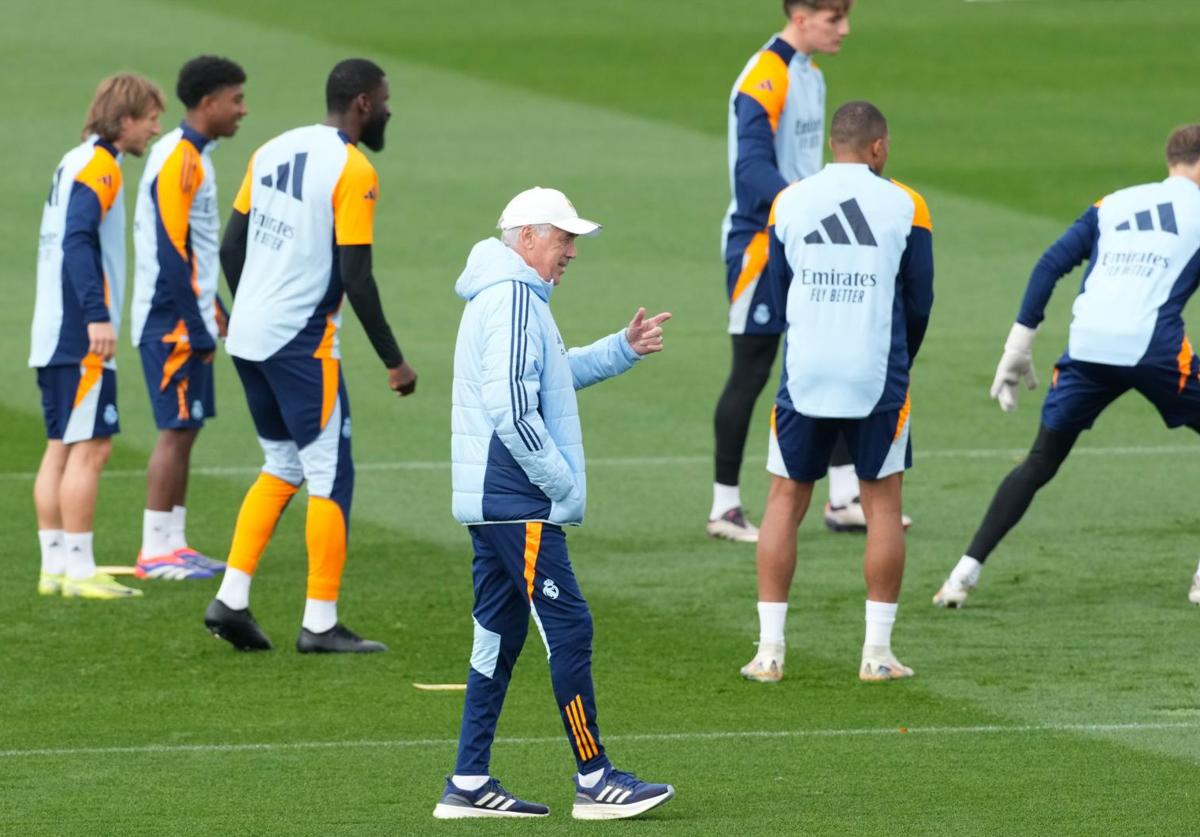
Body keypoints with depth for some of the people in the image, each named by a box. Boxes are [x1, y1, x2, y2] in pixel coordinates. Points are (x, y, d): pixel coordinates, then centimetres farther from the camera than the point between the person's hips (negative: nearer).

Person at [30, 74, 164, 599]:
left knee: (61, 448, 9)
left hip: (54, 334, 10)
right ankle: (78, 570, -10)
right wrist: (97, 316, -29)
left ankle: (55, 566, 10)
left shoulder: (74, 163, 18)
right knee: (90, 447, -9)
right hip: (80, 338, -10)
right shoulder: (99, 166, -11)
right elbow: (79, 240, -23)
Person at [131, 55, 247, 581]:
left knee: (185, 430, 11)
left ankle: (172, 544, 14)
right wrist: (198, 329, -19)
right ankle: (156, 552, -5)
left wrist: (214, 310, 22)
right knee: (176, 430, -7)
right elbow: (173, 252, -20)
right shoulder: (179, 162, -17)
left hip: (184, 319, 10)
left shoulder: (191, 157, 14)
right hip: (172, 322, -10)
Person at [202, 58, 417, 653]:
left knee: (282, 468, 19)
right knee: (331, 475, 1)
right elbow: (356, 278, -15)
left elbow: (230, 249, 13)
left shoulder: (272, 151, 10)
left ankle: (230, 599, 11)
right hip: (301, 341, -8)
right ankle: (320, 625, 2)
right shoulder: (352, 171, -12)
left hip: (247, 335, 8)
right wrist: (393, 362, -8)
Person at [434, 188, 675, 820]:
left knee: (499, 635, 11)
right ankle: (594, 780, -7)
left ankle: (468, 784, 11)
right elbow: (511, 406, -22)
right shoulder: (513, 299, -14)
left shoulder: (509, 296, 20)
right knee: (567, 627, -8)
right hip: (517, 502, -11)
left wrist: (623, 349, 23)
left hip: (494, 502, 11)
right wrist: (562, 482, -16)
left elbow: (554, 375, 33)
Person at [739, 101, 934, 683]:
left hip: (804, 375, 2)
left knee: (786, 500, 10)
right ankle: (877, 651, 6)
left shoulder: (789, 204, 3)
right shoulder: (904, 207, -3)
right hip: (878, 382, -1)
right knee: (882, 503, 8)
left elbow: (778, 294, 10)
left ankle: (769, 650, 6)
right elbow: (919, 302, 3)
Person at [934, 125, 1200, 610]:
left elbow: (1050, 266, 17)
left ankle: (966, 573, 7)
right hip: (1155, 347, -4)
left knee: (1039, 464, 16)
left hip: (1086, 349, 4)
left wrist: (1019, 346, 18)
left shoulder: (1111, 206, 24)